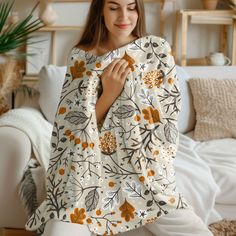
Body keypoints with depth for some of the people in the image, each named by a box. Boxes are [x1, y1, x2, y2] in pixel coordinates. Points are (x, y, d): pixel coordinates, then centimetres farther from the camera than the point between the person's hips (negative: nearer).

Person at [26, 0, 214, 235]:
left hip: (148, 174, 1)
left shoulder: (158, 50, 2)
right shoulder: (81, 57, 1)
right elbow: (74, 125, -2)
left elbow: (169, 115, 1)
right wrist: (108, 94, -14)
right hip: (89, 174, -1)